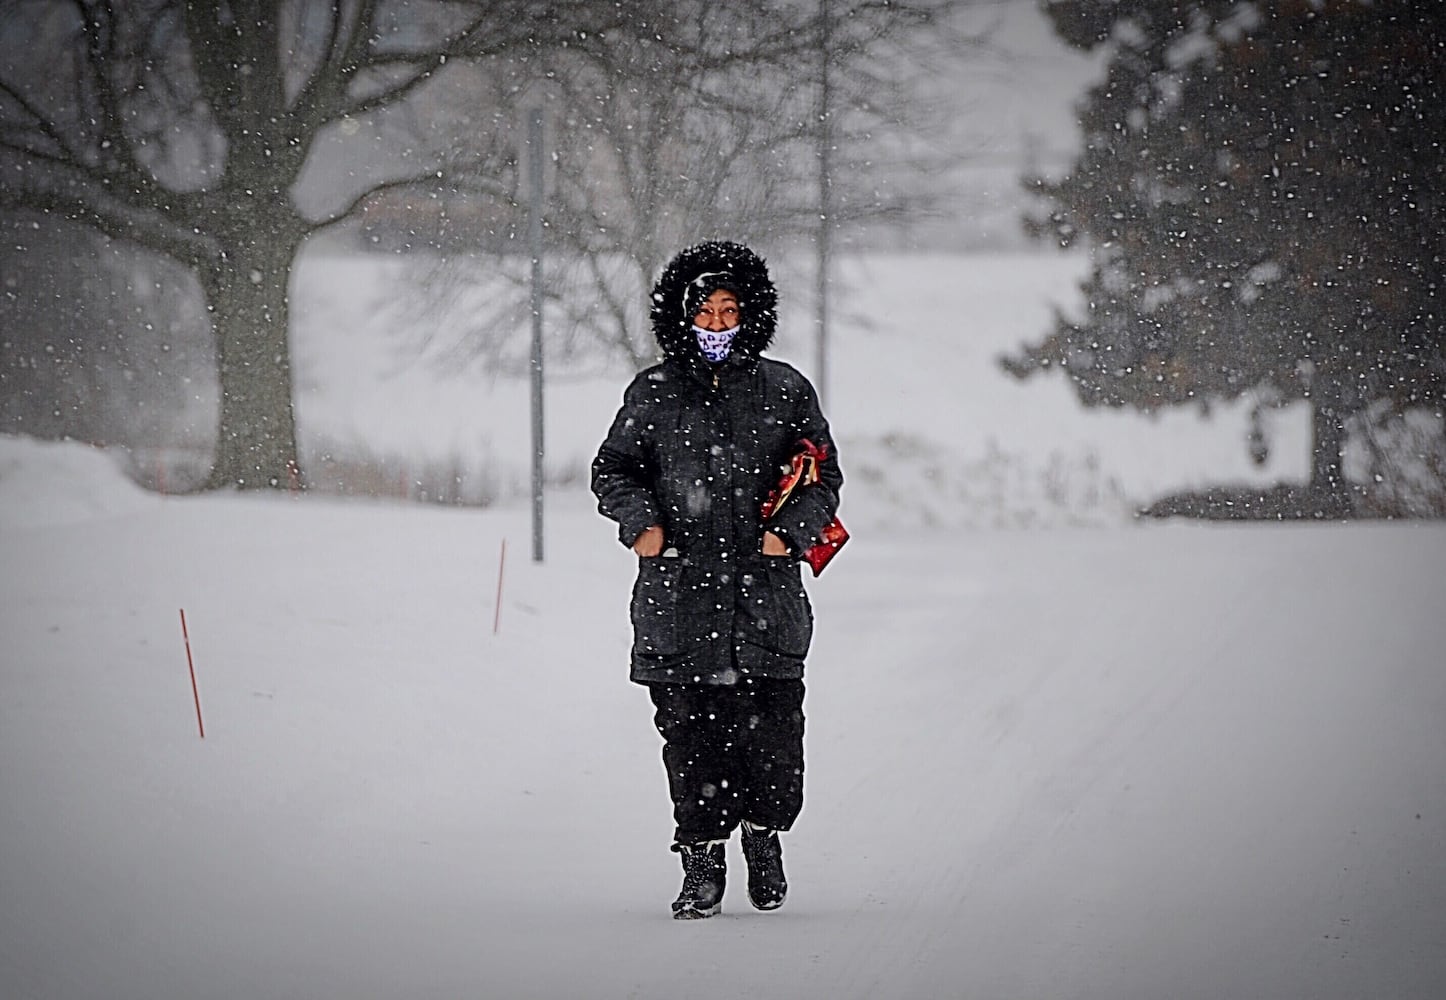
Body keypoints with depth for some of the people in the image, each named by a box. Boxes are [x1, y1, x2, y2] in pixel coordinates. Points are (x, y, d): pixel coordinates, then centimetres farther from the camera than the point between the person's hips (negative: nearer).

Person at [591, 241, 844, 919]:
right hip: (679, 590, 0)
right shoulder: (653, 393, 8)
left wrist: (791, 529, -5)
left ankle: (764, 835, 23)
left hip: (766, 587, 0)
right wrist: (641, 521, -5)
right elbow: (612, 470, 13)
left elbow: (824, 476, 12)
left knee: (772, 730, -2)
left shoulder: (783, 390, 8)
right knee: (690, 731, -2)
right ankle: (702, 863, 8)